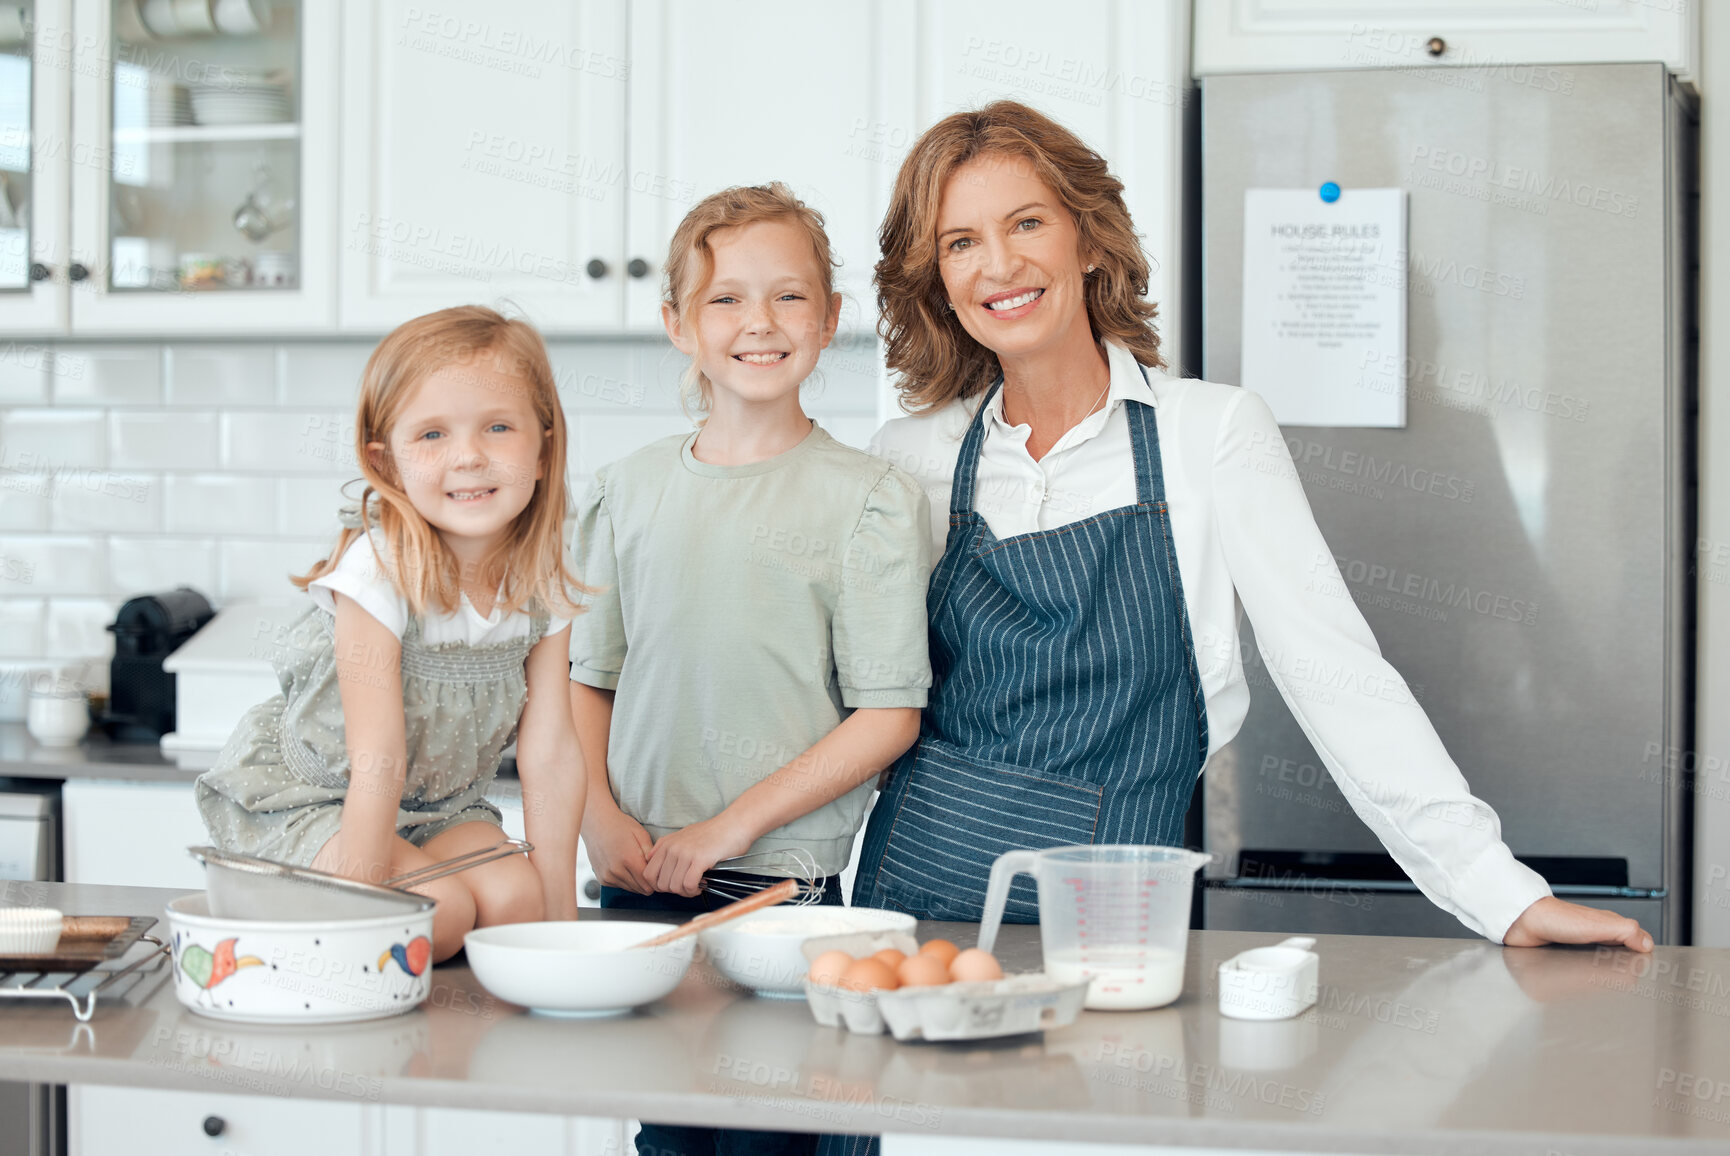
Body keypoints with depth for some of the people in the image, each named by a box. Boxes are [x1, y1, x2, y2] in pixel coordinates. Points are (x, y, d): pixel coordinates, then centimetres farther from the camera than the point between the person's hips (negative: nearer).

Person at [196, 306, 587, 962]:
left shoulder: (541, 588, -10)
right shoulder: (377, 570, -27)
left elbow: (550, 756, -9)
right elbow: (378, 762, -29)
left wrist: (560, 916, -11)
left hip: (441, 805, 5)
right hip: (308, 795, -5)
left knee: (513, 898, -20)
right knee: (439, 912, -24)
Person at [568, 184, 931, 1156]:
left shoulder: (871, 499, -3)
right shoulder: (631, 490, 9)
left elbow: (888, 714, -7)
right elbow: (586, 676, 15)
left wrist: (728, 829, -12)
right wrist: (602, 817, -2)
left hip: (784, 882, -3)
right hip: (638, 882, 3)